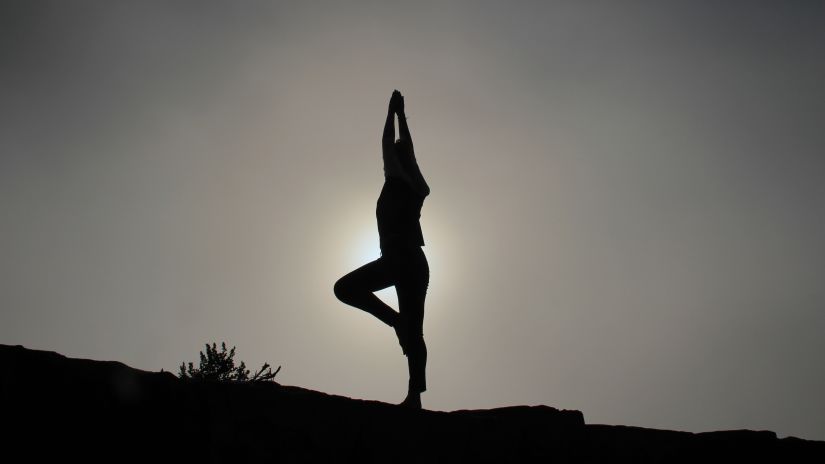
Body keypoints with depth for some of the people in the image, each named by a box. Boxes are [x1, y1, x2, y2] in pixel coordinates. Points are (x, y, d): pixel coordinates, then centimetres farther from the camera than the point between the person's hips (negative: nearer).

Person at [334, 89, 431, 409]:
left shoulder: (397, 182, 1)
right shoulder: (418, 188, 18)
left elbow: (388, 144, 10)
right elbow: (407, 148, 30)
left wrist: (392, 111, 22)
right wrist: (401, 114, 39)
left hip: (398, 259, -7)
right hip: (417, 262, 8)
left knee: (345, 287, -2)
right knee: (414, 332, 2)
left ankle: (395, 320, -10)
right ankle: (414, 395, -4)